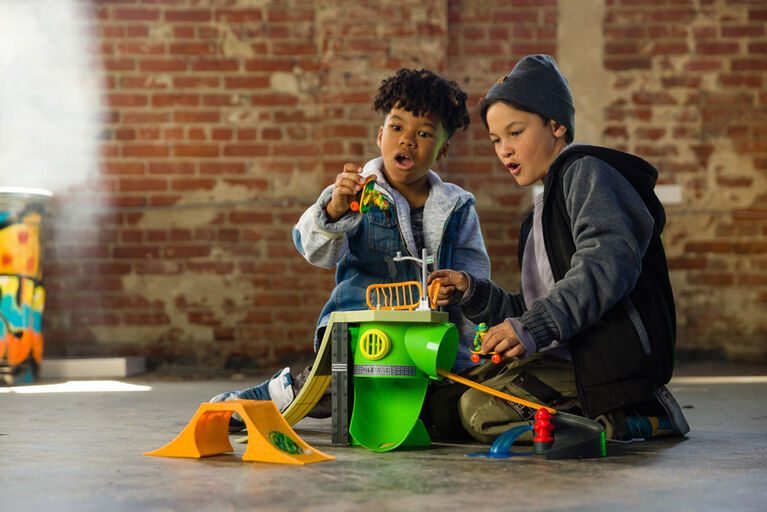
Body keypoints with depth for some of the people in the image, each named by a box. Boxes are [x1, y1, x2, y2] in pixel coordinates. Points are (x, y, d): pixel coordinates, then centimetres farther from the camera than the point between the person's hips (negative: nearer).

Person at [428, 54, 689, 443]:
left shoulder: (587, 172, -4)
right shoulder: (542, 212, 26)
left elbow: (609, 264, -23)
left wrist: (533, 327, -30)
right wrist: (473, 293, 8)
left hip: (614, 360, -10)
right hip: (564, 358, 10)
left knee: (480, 410, -23)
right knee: (443, 402, 5)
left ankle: (620, 419, -12)